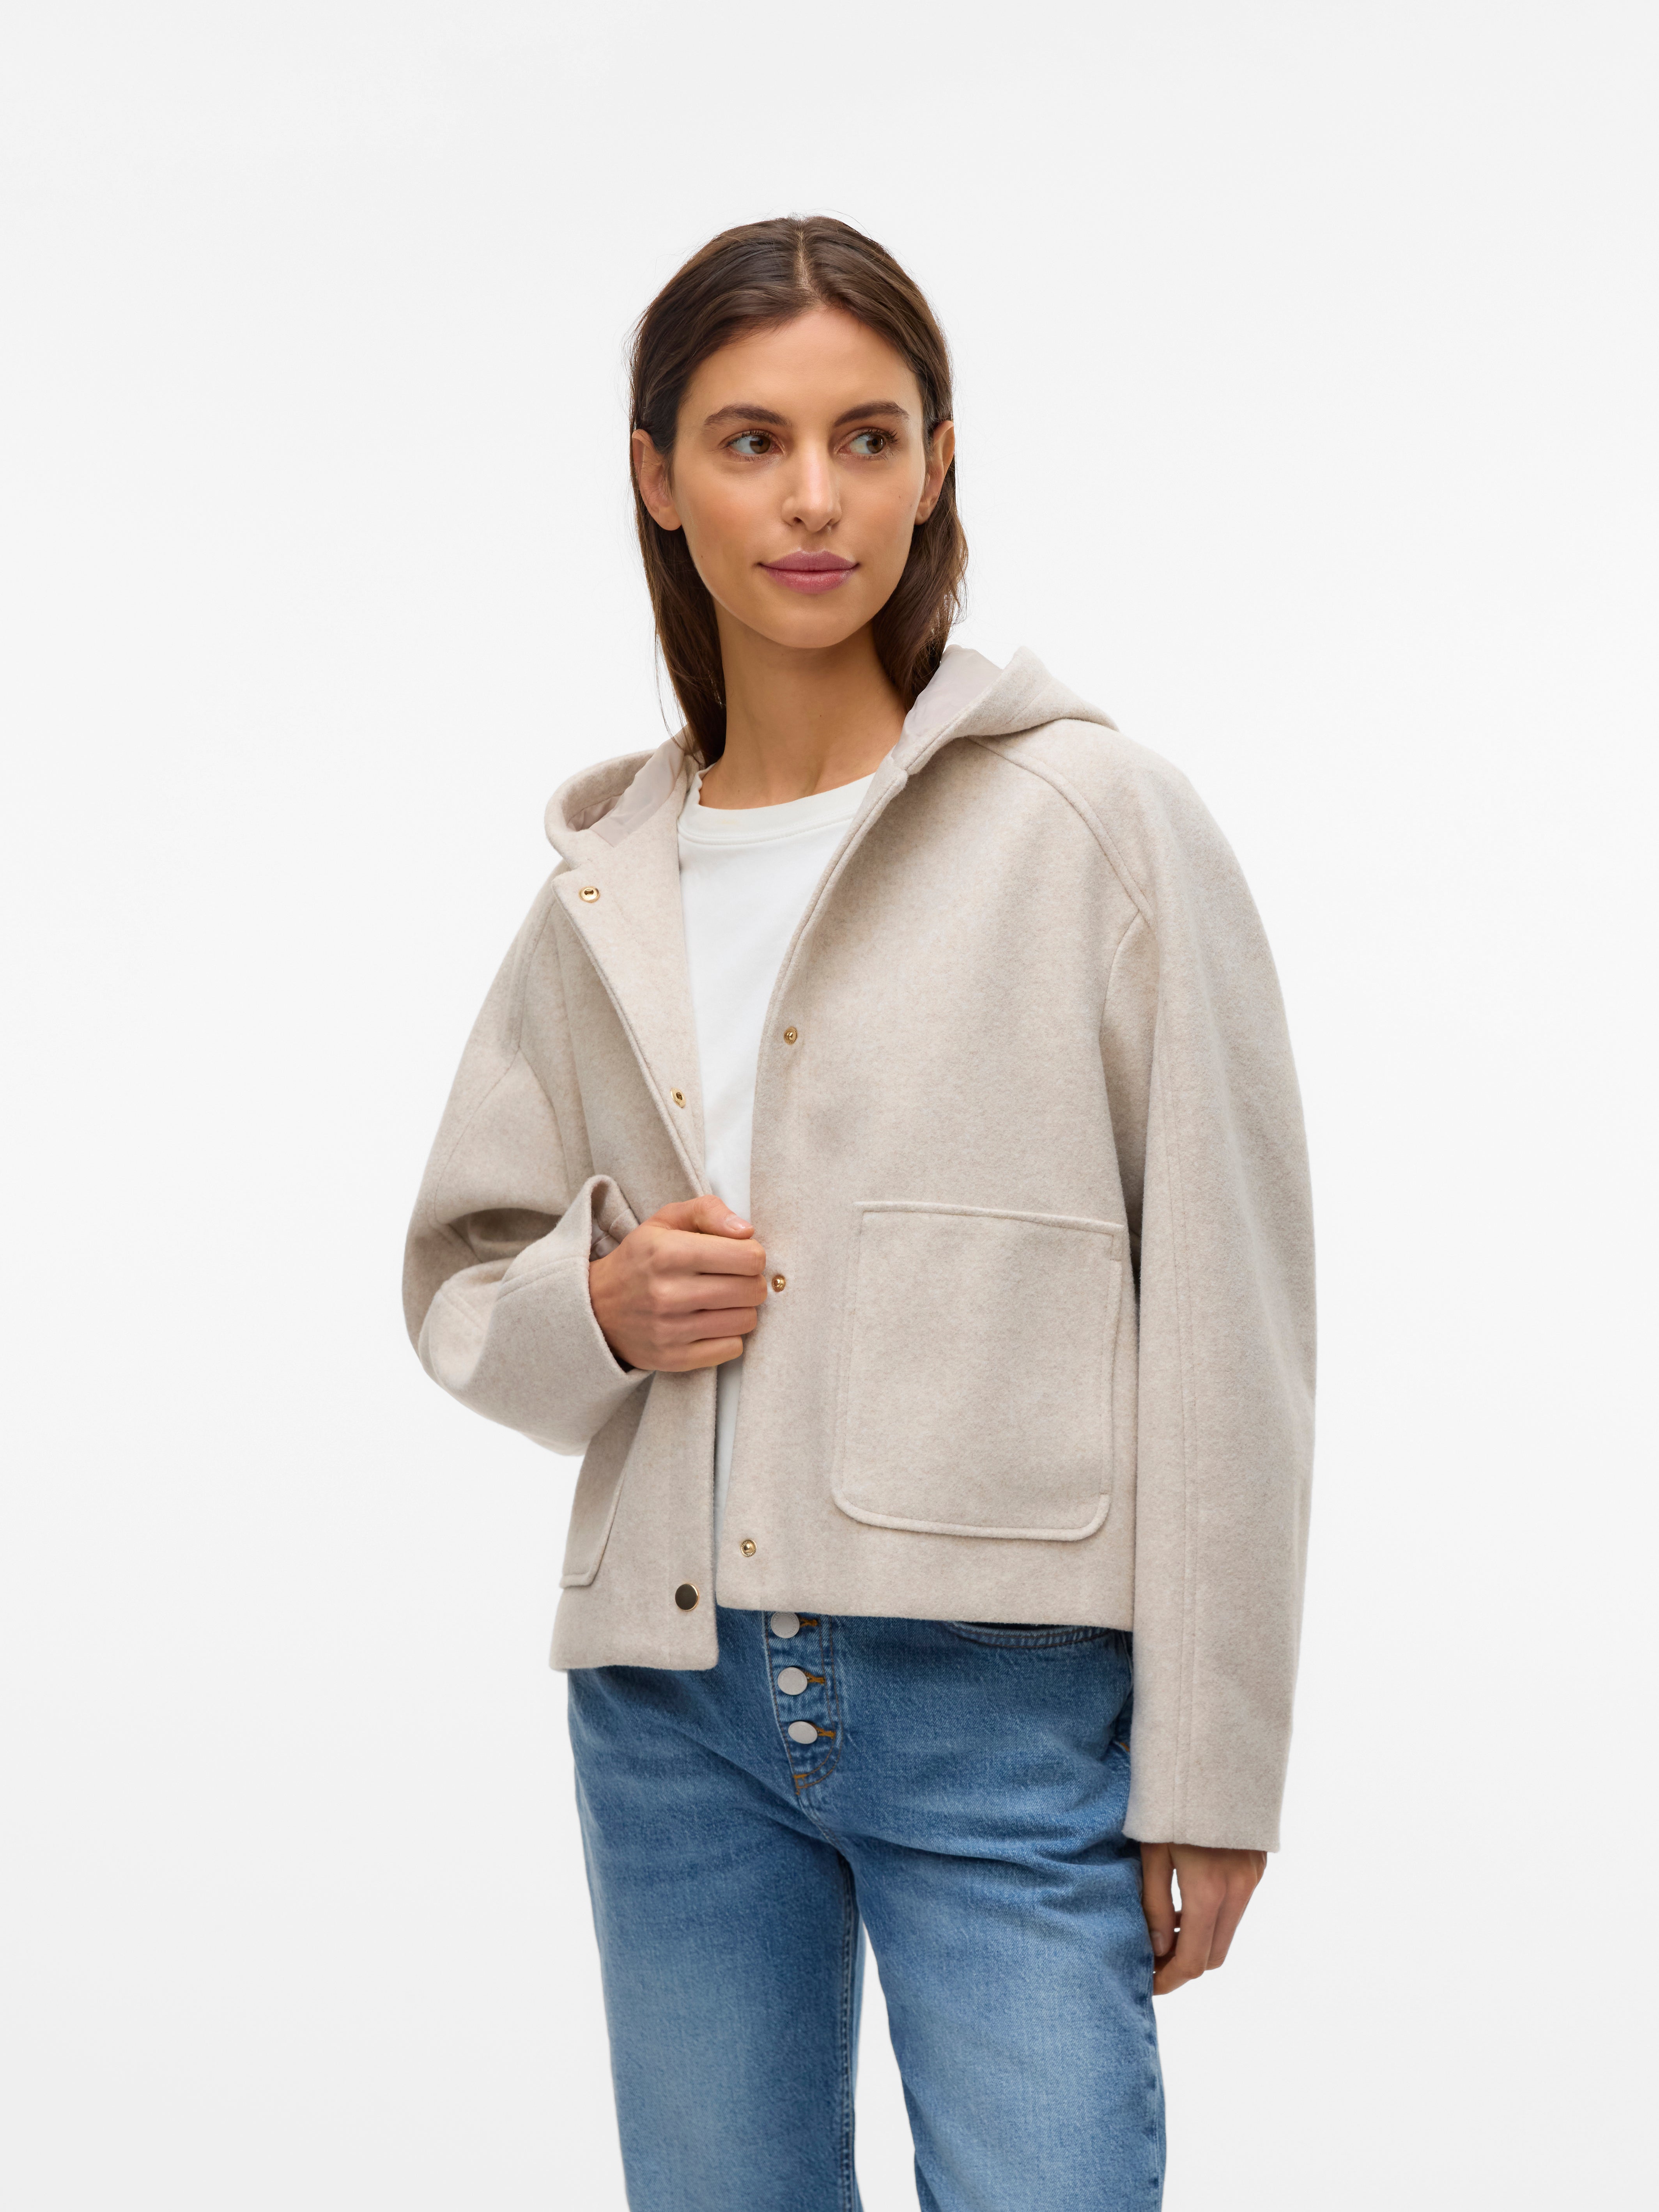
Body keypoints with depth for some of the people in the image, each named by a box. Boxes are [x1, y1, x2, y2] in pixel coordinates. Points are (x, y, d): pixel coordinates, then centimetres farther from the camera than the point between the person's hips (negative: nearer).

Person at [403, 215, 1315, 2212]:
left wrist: (1210, 1773, -6)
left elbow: (1226, 1319, -5)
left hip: (1004, 1692, -4)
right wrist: (598, 1307, -6)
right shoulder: (604, 885, 10)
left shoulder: (1092, 821, -3)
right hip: (671, 1699, 4)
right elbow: (461, 1279, 18)